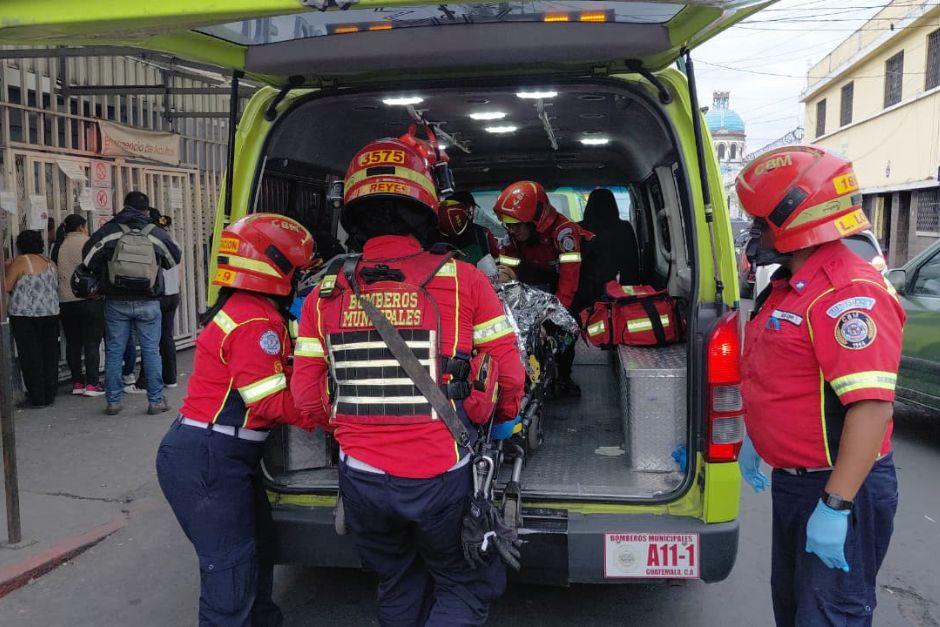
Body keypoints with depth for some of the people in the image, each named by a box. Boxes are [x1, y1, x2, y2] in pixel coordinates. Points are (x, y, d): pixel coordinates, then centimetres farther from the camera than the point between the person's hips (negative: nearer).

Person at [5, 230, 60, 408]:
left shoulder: (21, 261, -8)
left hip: (25, 316, -6)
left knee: (30, 357, 1)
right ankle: (49, 395, 13)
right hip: (51, 315, 6)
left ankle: (37, 398, 3)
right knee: (49, 355, 9)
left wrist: (7, 269, 7)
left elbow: (7, 286, -10)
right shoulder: (50, 262, 11)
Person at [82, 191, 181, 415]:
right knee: (151, 351, 5)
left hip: (116, 302, 0)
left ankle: (113, 401, 12)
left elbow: (88, 257, 2)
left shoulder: (109, 231, -3)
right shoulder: (157, 233, -2)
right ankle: (156, 401, 7)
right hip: (148, 303, 0)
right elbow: (174, 258, 12)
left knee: (114, 351, 8)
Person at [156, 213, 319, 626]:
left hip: (223, 456, 10)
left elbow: (281, 383, 10)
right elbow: (269, 402, -19)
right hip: (208, 461, -10)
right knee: (232, 571, -2)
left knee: (259, 547, 21)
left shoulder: (242, 310, 13)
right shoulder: (258, 321, -20)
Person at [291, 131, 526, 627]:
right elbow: (509, 380, -6)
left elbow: (307, 400, 0)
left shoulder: (325, 295, -2)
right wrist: (498, 423, 16)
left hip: (361, 476, 3)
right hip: (442, 478, -3)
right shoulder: (462, 280, -10)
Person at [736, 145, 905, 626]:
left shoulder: (849, 293, -24)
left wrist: (836, 506, -30)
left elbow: (872, 407, -30)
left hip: (839, 487, -10)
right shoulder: (789, 285, 9)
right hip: (792, 478, 10)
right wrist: (754, 440, 22)